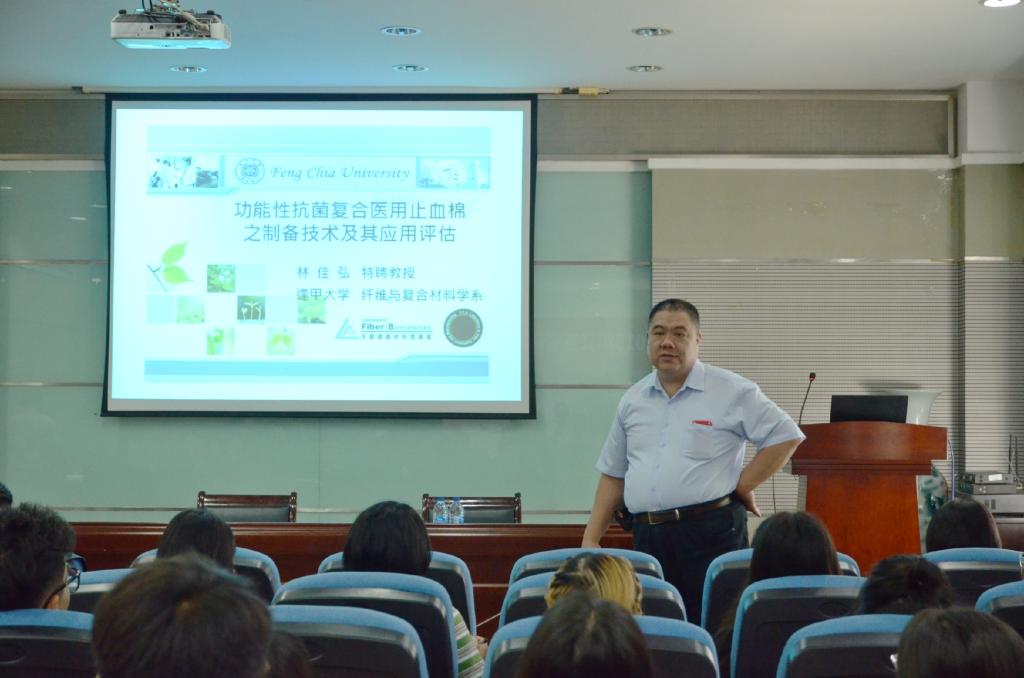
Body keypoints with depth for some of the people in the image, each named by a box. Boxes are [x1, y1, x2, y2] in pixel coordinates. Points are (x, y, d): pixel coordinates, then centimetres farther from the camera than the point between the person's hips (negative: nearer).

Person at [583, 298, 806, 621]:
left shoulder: (731, 391, -1)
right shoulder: (633, 400, 15)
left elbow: (786, 437, -3)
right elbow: (613, 475, 19)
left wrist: (742, 487, -5)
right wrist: (590, 538, 12)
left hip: (710, 533, -5)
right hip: (647, 535, 5)